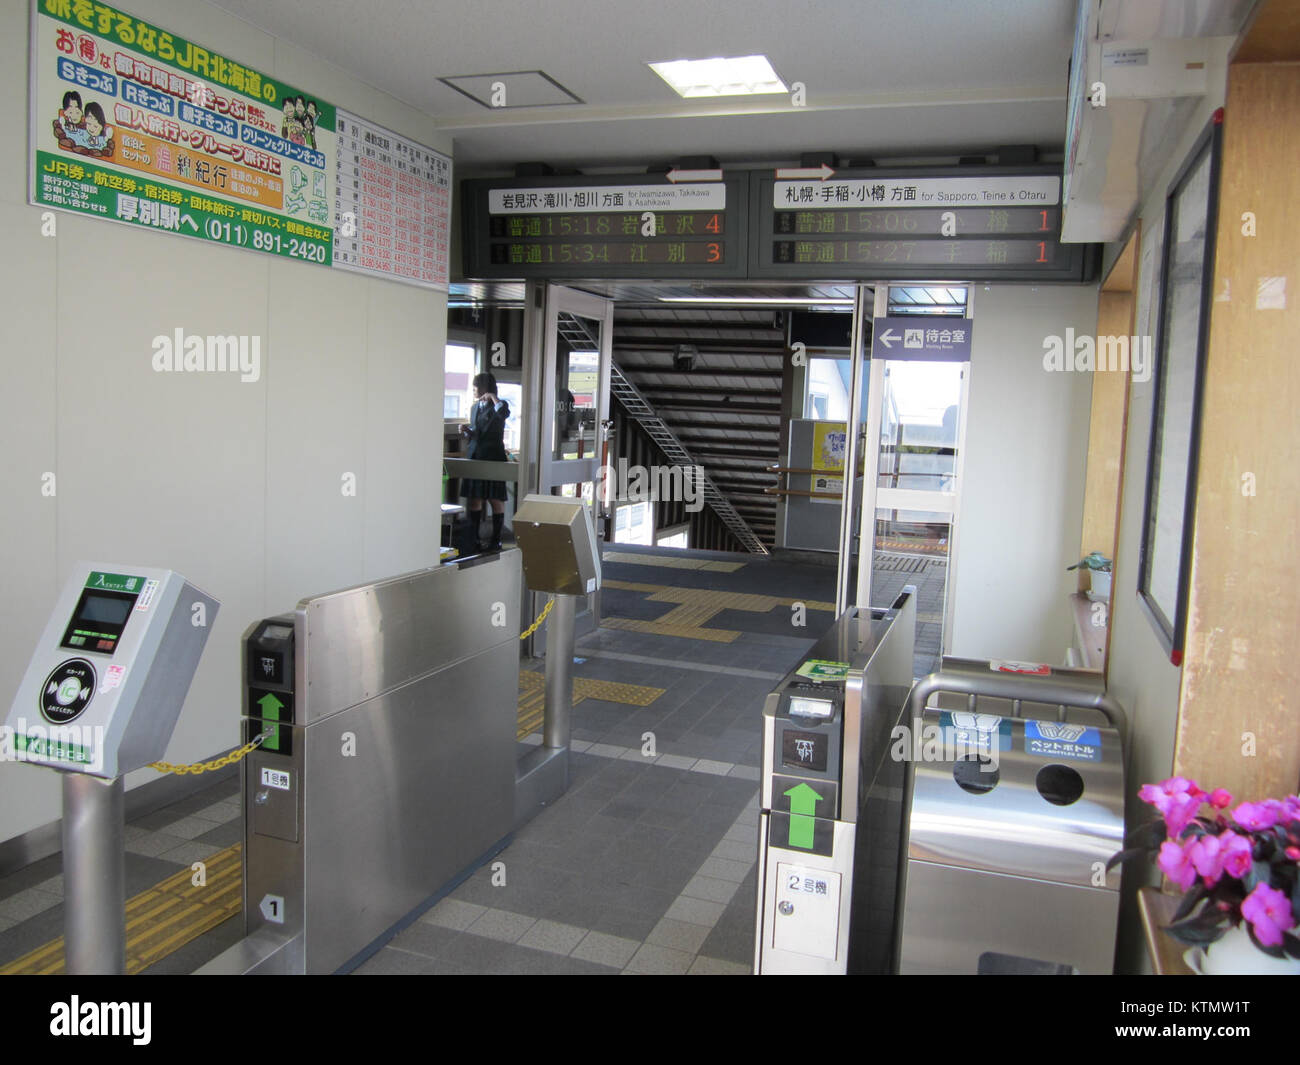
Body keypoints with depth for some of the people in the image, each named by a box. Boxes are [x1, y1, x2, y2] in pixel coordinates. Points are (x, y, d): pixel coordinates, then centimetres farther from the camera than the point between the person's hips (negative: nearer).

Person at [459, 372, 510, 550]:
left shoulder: (498, 405, -3)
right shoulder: (475, 407, 17)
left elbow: (504, 413, -28)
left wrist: (493, 397, -19)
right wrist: (466, 430, 4)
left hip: (493, 457, -7)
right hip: (474, 455, 7)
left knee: (496, 500, -1)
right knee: (473, 499, 6)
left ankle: (496, 540, 5)